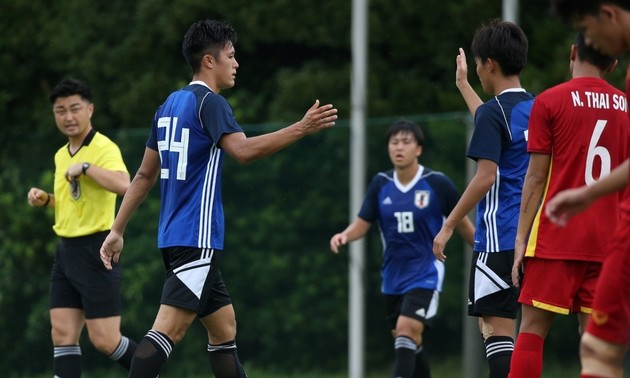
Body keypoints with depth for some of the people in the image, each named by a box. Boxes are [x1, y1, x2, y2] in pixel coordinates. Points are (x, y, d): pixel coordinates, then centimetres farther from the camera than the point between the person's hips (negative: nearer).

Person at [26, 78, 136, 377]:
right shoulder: (61, 155, 13)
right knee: (62, 334, 1)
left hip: (96, 251, -8)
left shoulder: (104, 148, -14)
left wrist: (85, 167, -27)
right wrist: (45, 199, 11)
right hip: (66, 250, 8)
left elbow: (123, 185, -34)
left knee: (104, 340, -6)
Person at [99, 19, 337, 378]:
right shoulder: (210, 102, -10)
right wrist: (303, 128, -27)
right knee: (170, 329, -16)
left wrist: (118, 230, 22)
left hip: (174, 236, 10)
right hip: (197, 239, -10)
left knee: (224, 325, 14)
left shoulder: (170, 105, 16)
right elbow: (244, 150, -27)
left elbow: (145, 175, 19)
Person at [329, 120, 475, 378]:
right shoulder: (381, 184, 1)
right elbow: (363, 223, 3)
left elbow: (462, 223, 1)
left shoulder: (437, 183, -9)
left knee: (407, 331, -21)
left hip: (425, 273, -5)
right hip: (393, 276, 5)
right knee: (408, 343, 14)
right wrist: (345, 235, -19)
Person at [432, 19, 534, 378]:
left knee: (495, 326, -8)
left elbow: (486, 177, -17)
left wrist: (448, 227, -13)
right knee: (501, 326, 14)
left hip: (499, 237, -8)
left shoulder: (492, 112, -11)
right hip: (532, 236, 8)